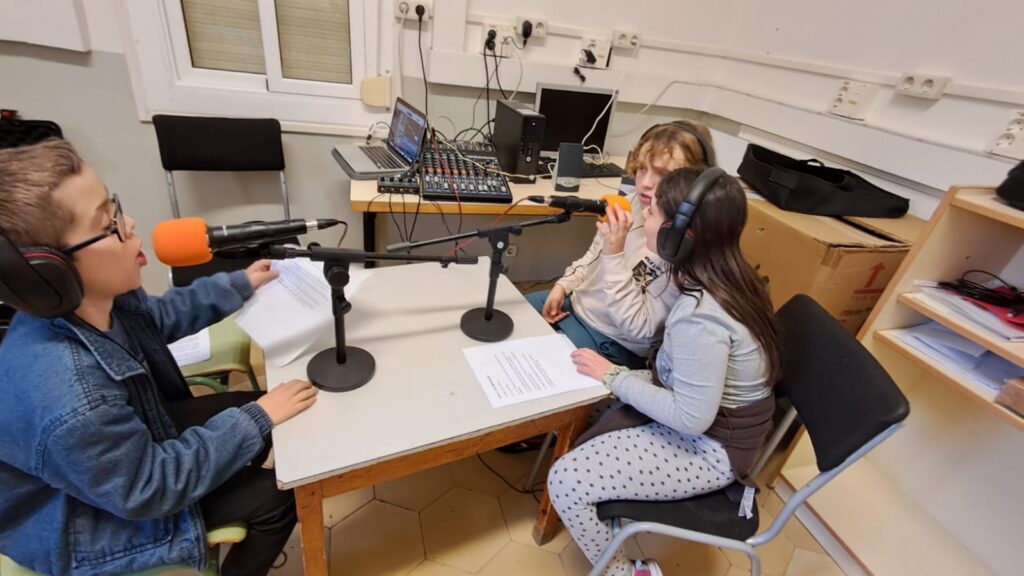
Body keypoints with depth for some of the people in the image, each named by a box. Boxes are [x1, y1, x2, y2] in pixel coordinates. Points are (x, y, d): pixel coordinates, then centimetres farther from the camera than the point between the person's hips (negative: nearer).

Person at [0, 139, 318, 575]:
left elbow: (159, 317, 5)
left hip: (138, 433, 7)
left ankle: (236, 494, 39)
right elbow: (151, 488, -28)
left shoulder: (102, 297, -19)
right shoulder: (70, 403, -44)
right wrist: (257, 418, -27)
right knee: (278, 495, -4)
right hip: (111, 509, -7)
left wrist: (240, 284, 6)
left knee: (259, 409, 14)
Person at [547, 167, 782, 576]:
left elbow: (691, 417, -28)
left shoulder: (700, 316, -35)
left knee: (564, 480, -8)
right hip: (715, 423, 9)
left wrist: (614, 377, -20)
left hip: (707, 448, -9)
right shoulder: (724, 277, -6)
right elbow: (641, 325, 1)